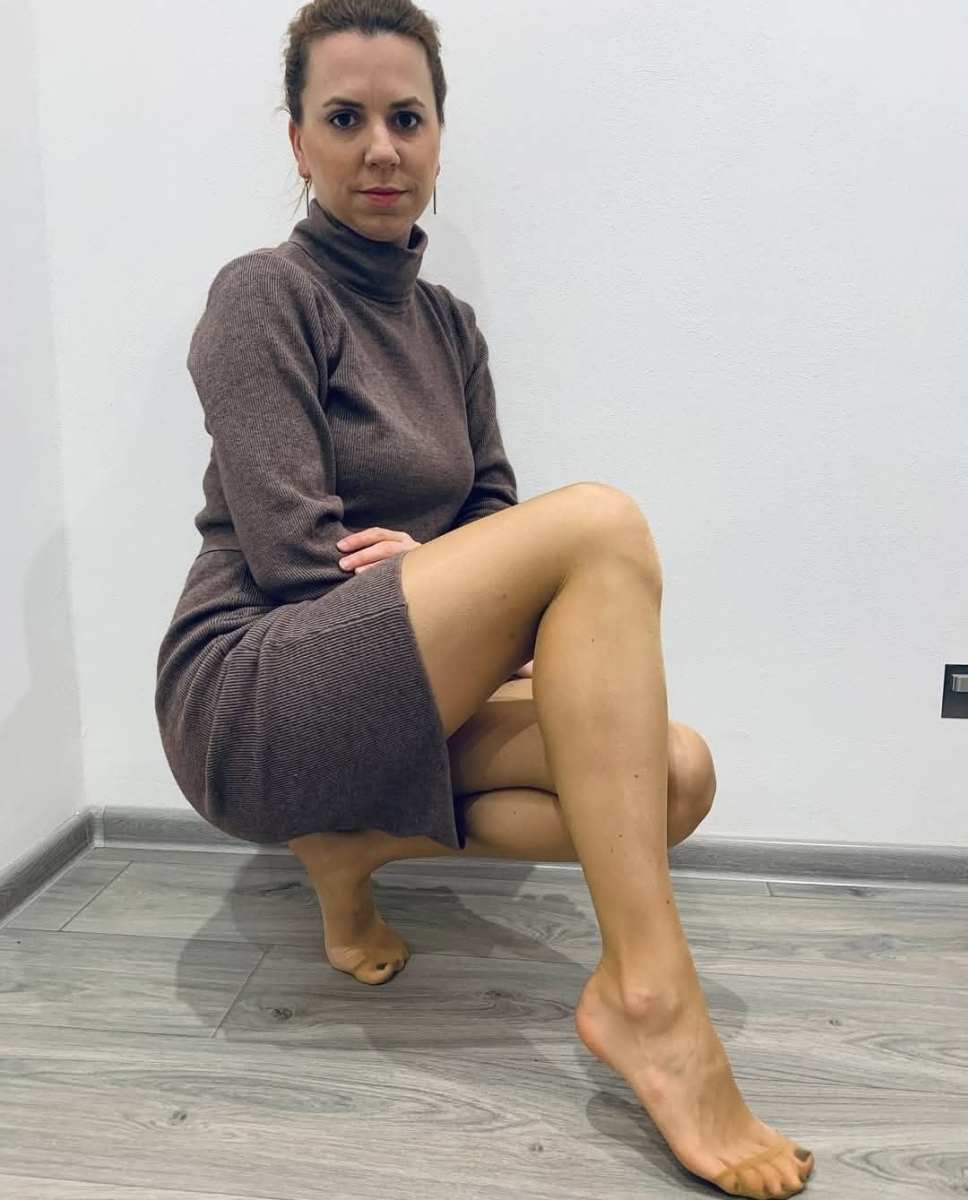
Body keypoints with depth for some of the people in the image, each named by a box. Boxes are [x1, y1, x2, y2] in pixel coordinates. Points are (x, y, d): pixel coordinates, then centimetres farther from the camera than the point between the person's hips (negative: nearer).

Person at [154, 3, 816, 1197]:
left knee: (676, 773, -13)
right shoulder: (264, 296, -5)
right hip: (253, 704, -7)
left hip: (372, 707, 7)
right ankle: (648, 998, -28)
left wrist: (430, 570, -11)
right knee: (600, 522, -26)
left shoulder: (448, 323, 15)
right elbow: (289, 555, -14)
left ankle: (362, 840, -1)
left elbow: (494, 516, 12)